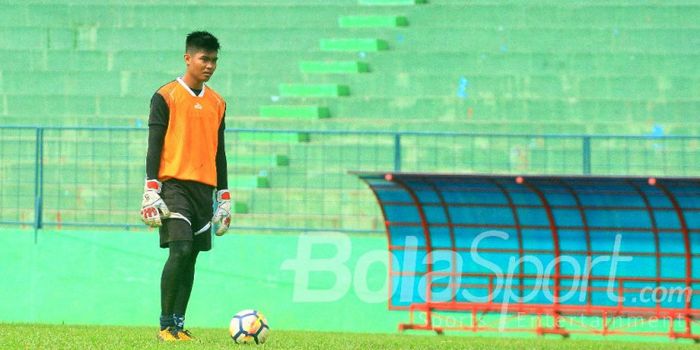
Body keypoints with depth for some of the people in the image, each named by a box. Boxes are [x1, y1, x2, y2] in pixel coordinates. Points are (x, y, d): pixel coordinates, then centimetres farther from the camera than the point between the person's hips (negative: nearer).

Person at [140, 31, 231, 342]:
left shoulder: (217, 103, 16)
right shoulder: (166, 97, -1)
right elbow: (154, 146, -4)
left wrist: (224, 197, 17)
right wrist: (151, 190, -12)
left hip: (204, 188, 6)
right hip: (174, 184, -6)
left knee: (191, 256, 3)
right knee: (180, 249, -18)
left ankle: (179, 324, 6)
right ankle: (166, 324, -13)